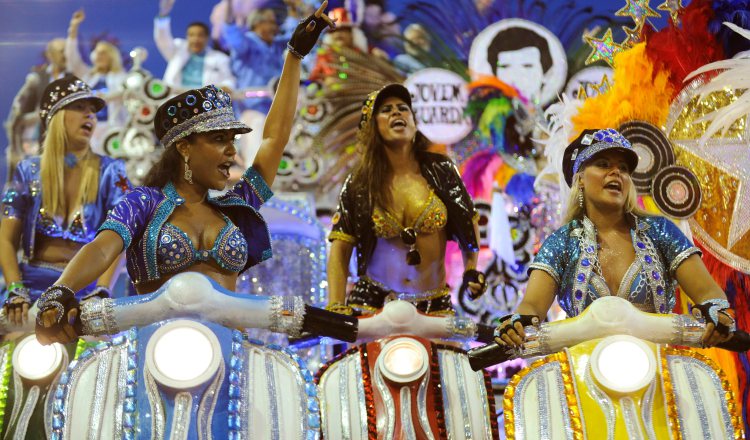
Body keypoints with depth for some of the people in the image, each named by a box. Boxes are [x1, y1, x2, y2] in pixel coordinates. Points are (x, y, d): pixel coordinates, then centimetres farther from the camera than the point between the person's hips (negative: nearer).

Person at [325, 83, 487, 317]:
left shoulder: (440, 170, -1)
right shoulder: (358, 185, -1)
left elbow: (468, 222, 12)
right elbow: (340, 249, -3)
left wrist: (471, 270, -1)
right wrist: (335, 307, -15)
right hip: (372, 302, 0)